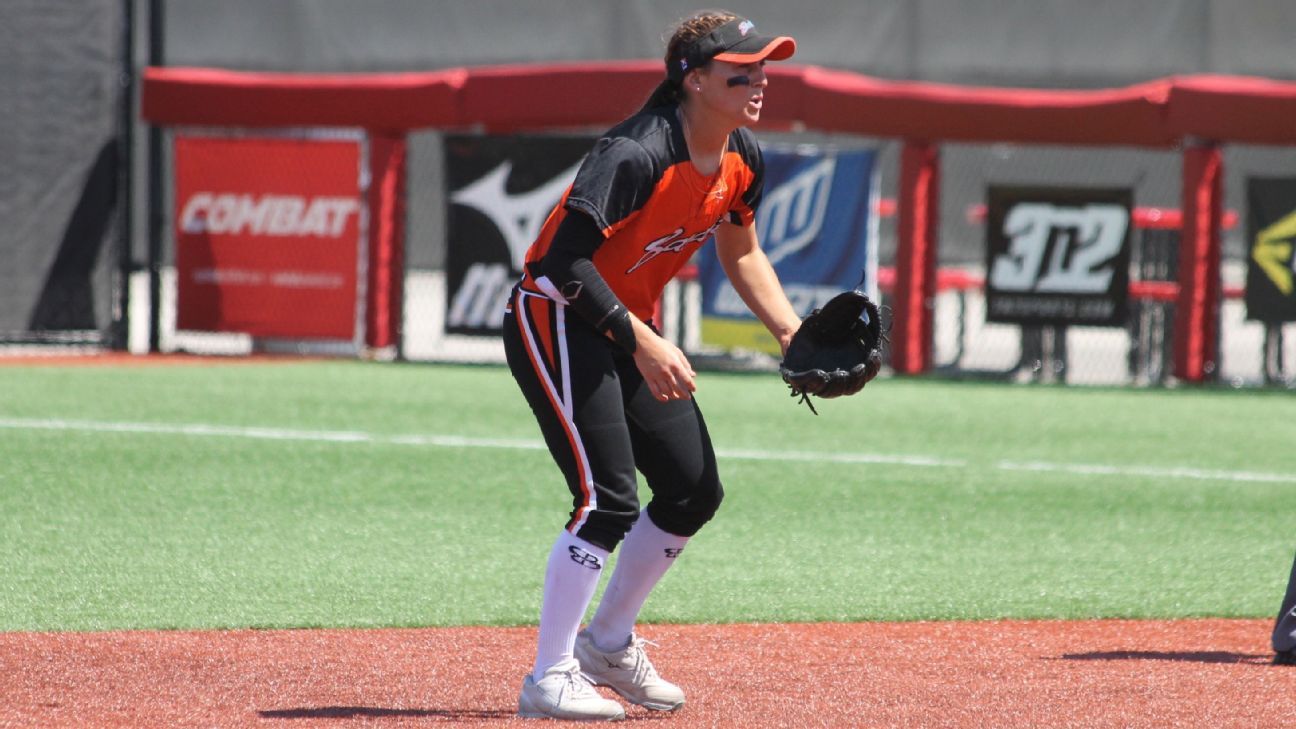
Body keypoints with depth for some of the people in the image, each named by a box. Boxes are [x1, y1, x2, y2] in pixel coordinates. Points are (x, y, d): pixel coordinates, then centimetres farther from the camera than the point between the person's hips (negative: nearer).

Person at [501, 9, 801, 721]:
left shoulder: (742, 161, -1)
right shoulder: (637, 154, -28)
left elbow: (740, 254, 17)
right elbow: (567, 260, -32)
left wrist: (793, 336, 5)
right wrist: (641, 341, -36)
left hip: (629, 329, 9)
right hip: (557, 320, -9)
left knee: (694, 490, 10)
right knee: (609, 499, -18)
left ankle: (607, 644, 27)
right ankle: (549, 680, -11)